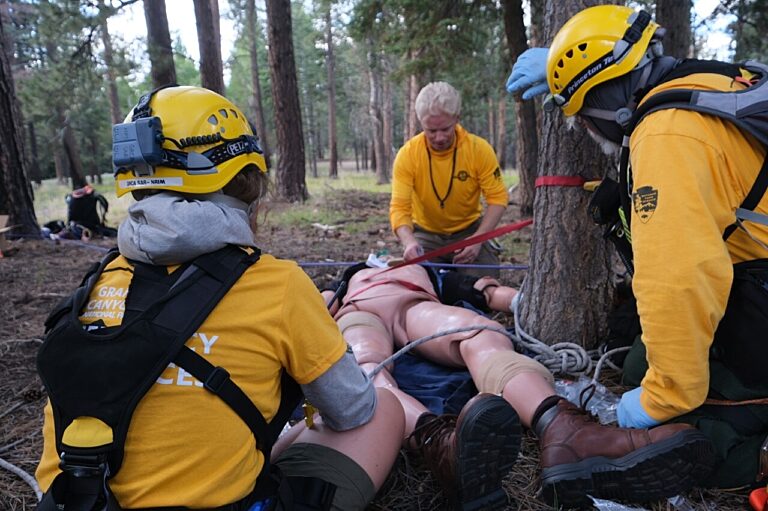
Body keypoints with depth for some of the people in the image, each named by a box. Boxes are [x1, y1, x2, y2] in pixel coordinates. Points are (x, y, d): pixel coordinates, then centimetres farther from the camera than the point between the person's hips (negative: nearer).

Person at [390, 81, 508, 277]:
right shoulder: (407, 154, -18)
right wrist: (409, 242, -42)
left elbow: (497, 198, -13)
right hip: (426, 234, 0)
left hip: (469, 230, 0)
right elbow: (399, 207, -22)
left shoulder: (480, 149, -16)